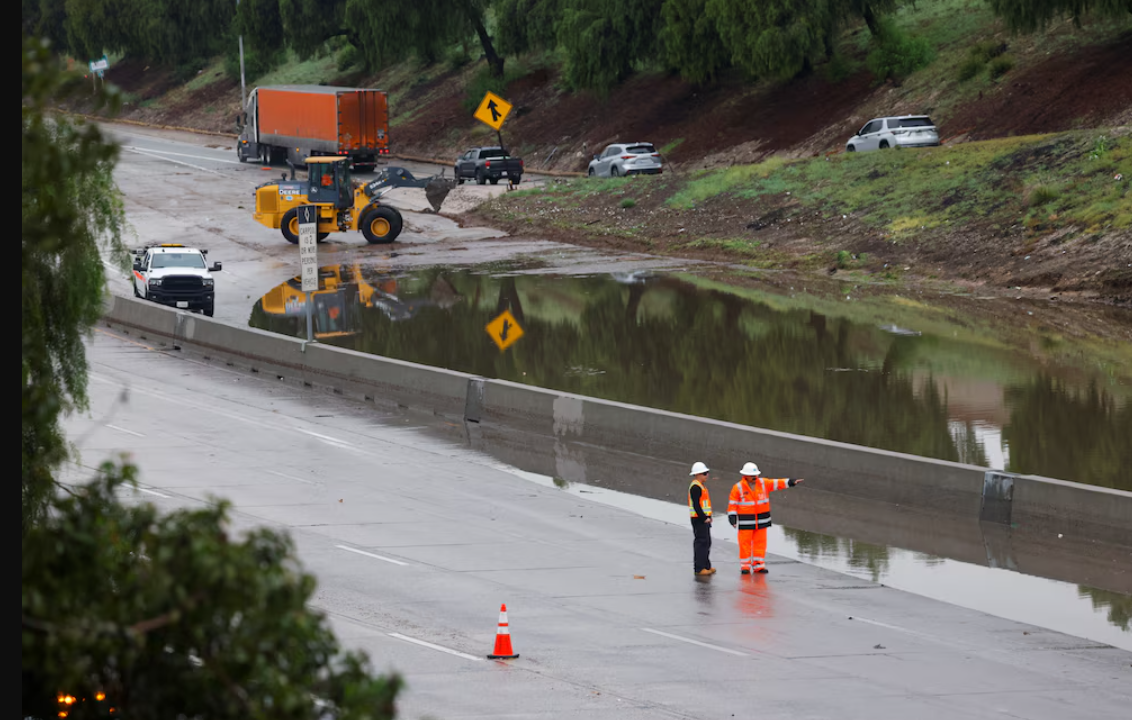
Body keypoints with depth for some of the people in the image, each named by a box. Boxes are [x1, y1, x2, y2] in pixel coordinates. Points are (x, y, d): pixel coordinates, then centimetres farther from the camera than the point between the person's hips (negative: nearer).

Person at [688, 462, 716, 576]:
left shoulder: (701, 486, 17)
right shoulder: (695, 487, -16)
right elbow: (696, 505, -22)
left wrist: (708, 517, 15)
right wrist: (704, 518, -20)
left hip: (703, 519, 11)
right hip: (699, 519, -11)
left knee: (707, 543, 15)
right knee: (701, 542, -11)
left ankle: (706, 566, 22)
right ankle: (699, 568, -11)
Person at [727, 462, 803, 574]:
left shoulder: (763, 483, 2)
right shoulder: (738, 488, -7)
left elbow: (777, 483, -4)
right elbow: (733, 504, -6)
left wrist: (791, 482, -16)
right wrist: (732, 518, -12)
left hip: (761, 520, 3)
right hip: (745, 521, -3)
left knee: (760, 543, 4)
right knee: (745, 543, -2)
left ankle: (758, 565, 11)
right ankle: (745, 566, 6)